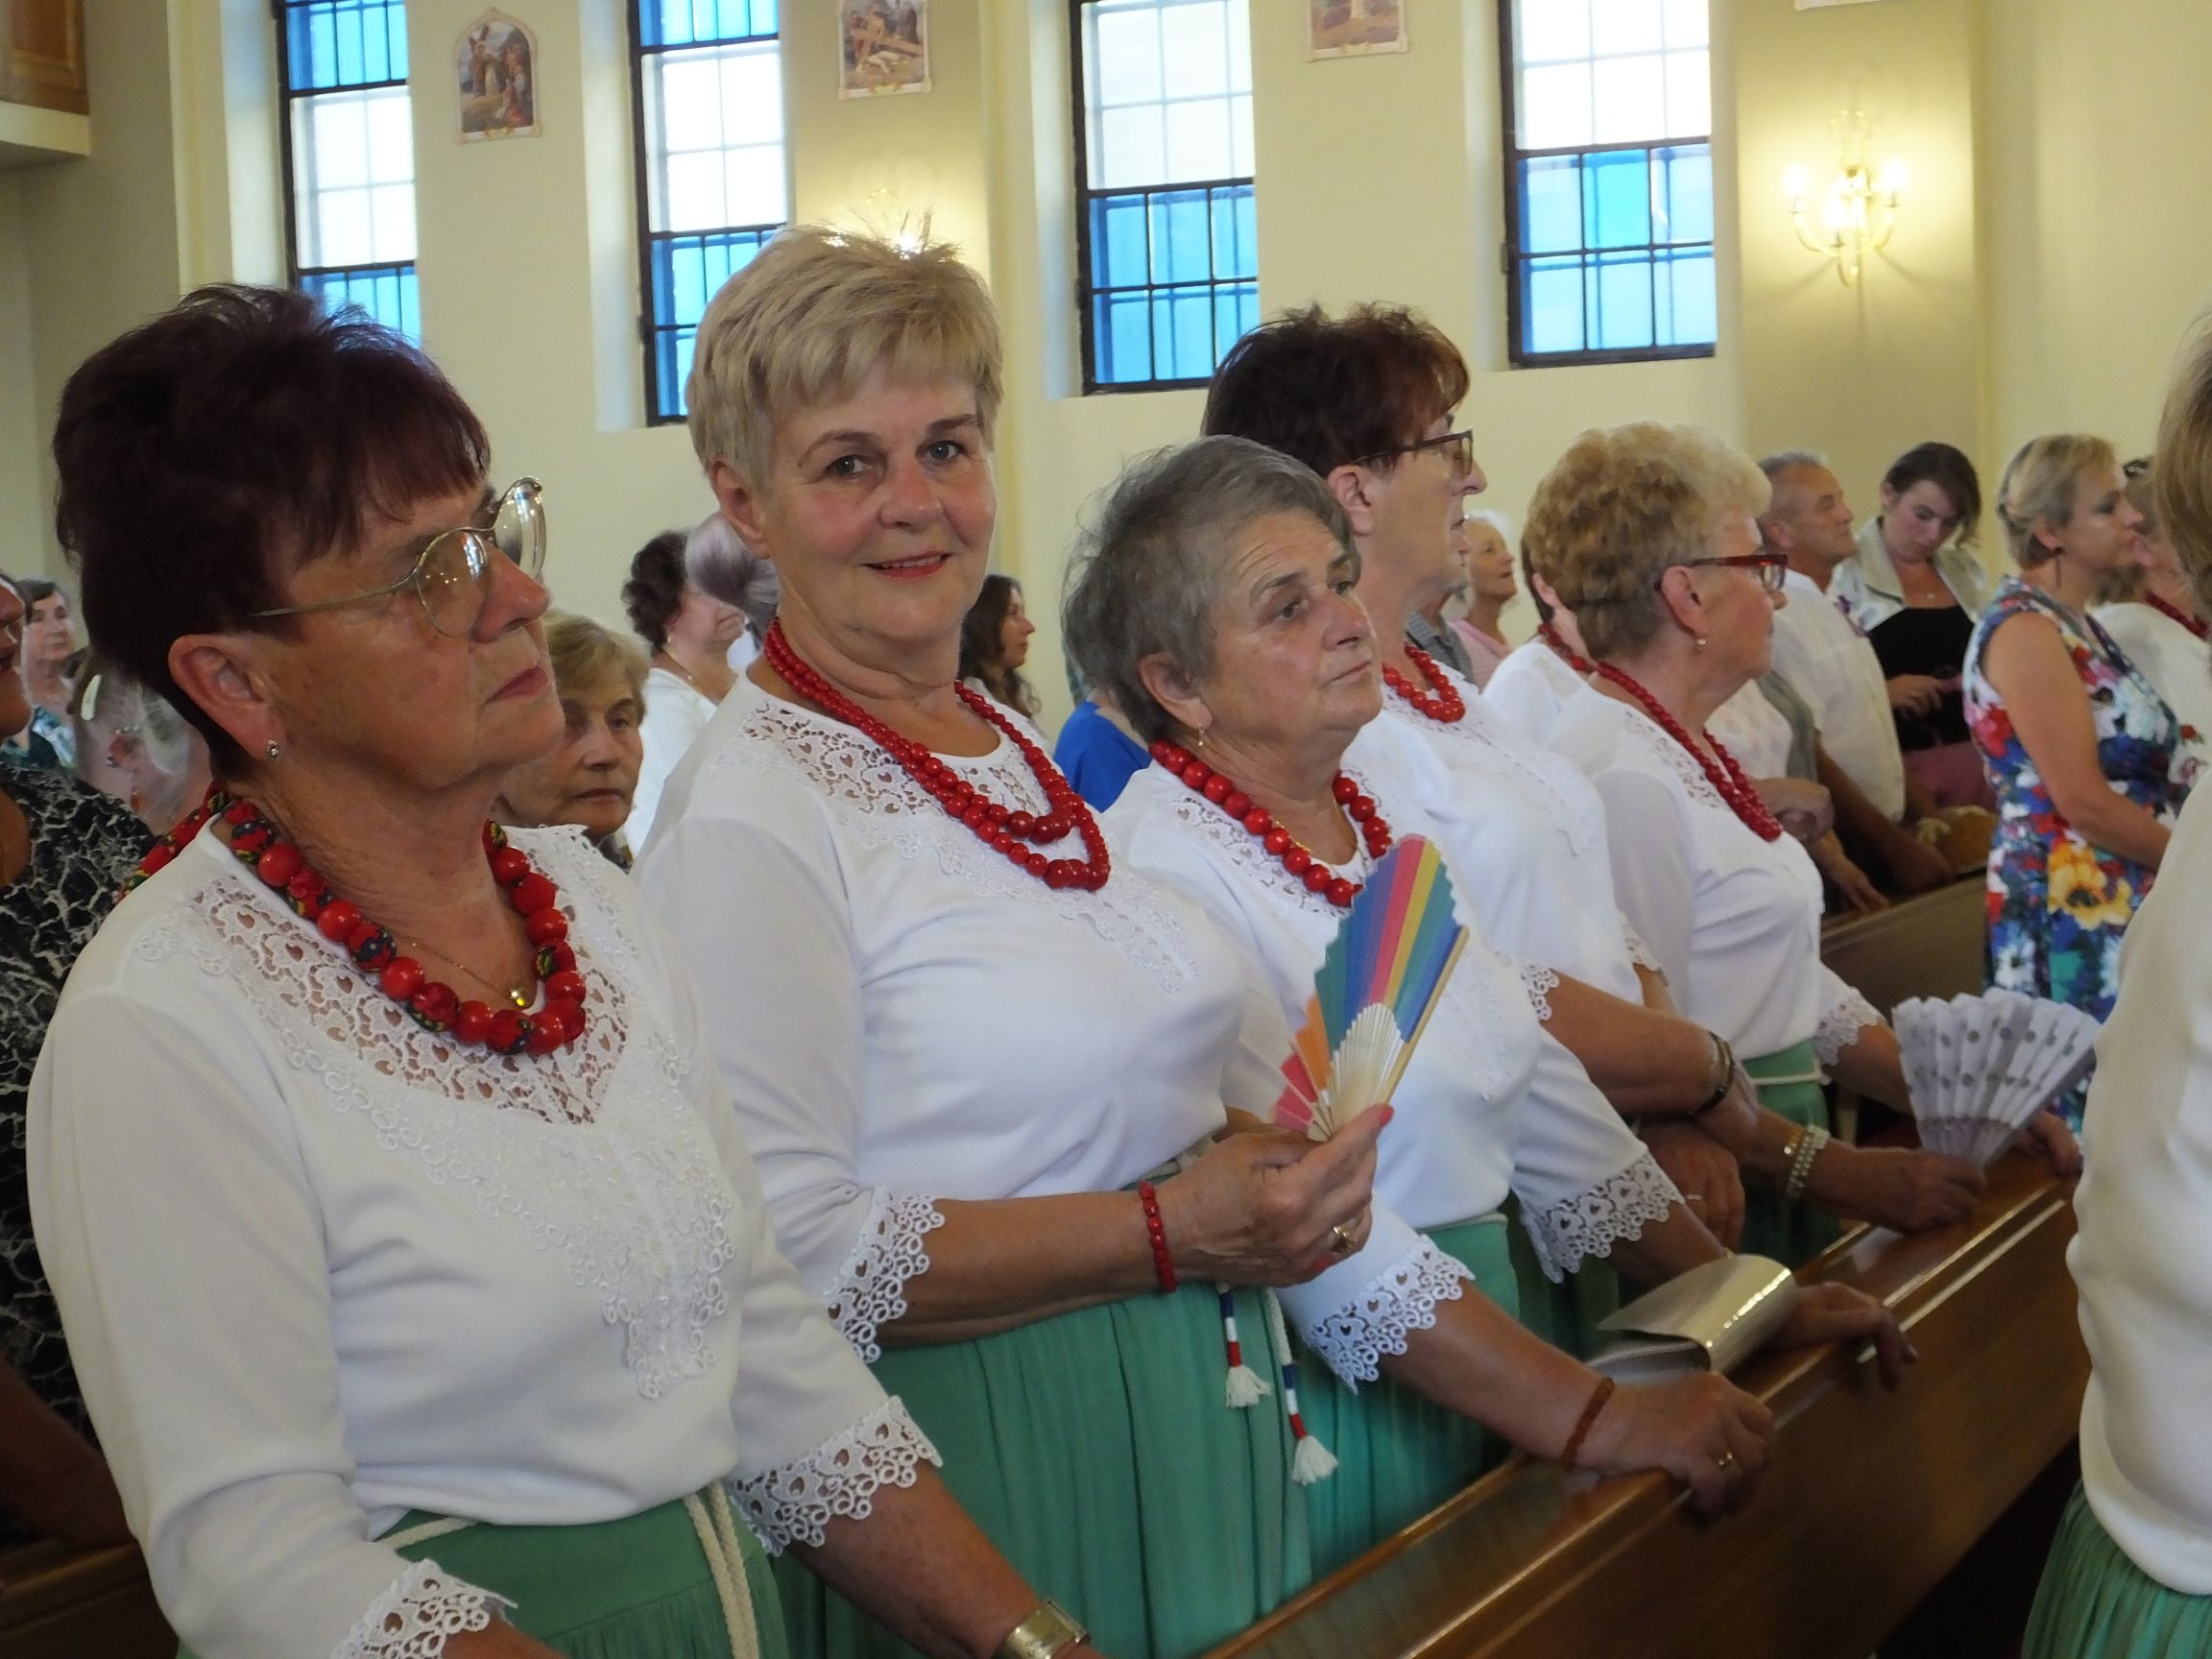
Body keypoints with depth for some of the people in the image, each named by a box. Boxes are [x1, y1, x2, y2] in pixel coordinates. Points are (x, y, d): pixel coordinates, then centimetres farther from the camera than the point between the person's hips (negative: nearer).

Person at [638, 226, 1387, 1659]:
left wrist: (1275, 1159, 1)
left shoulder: (1022, 749, 9)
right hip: (990, 1461, -8)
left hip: (1200, 1423, 8)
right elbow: (787, 1249, -23)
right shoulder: (750, 817, -17)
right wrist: (1172, 1231, -22)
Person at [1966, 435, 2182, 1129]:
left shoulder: (2075, 625, 15)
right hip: (2075, 915, -9)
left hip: (2123, 902, 9)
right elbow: (2083, 803, -17)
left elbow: (2128, 771, 15)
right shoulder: (2026, 629, -12)